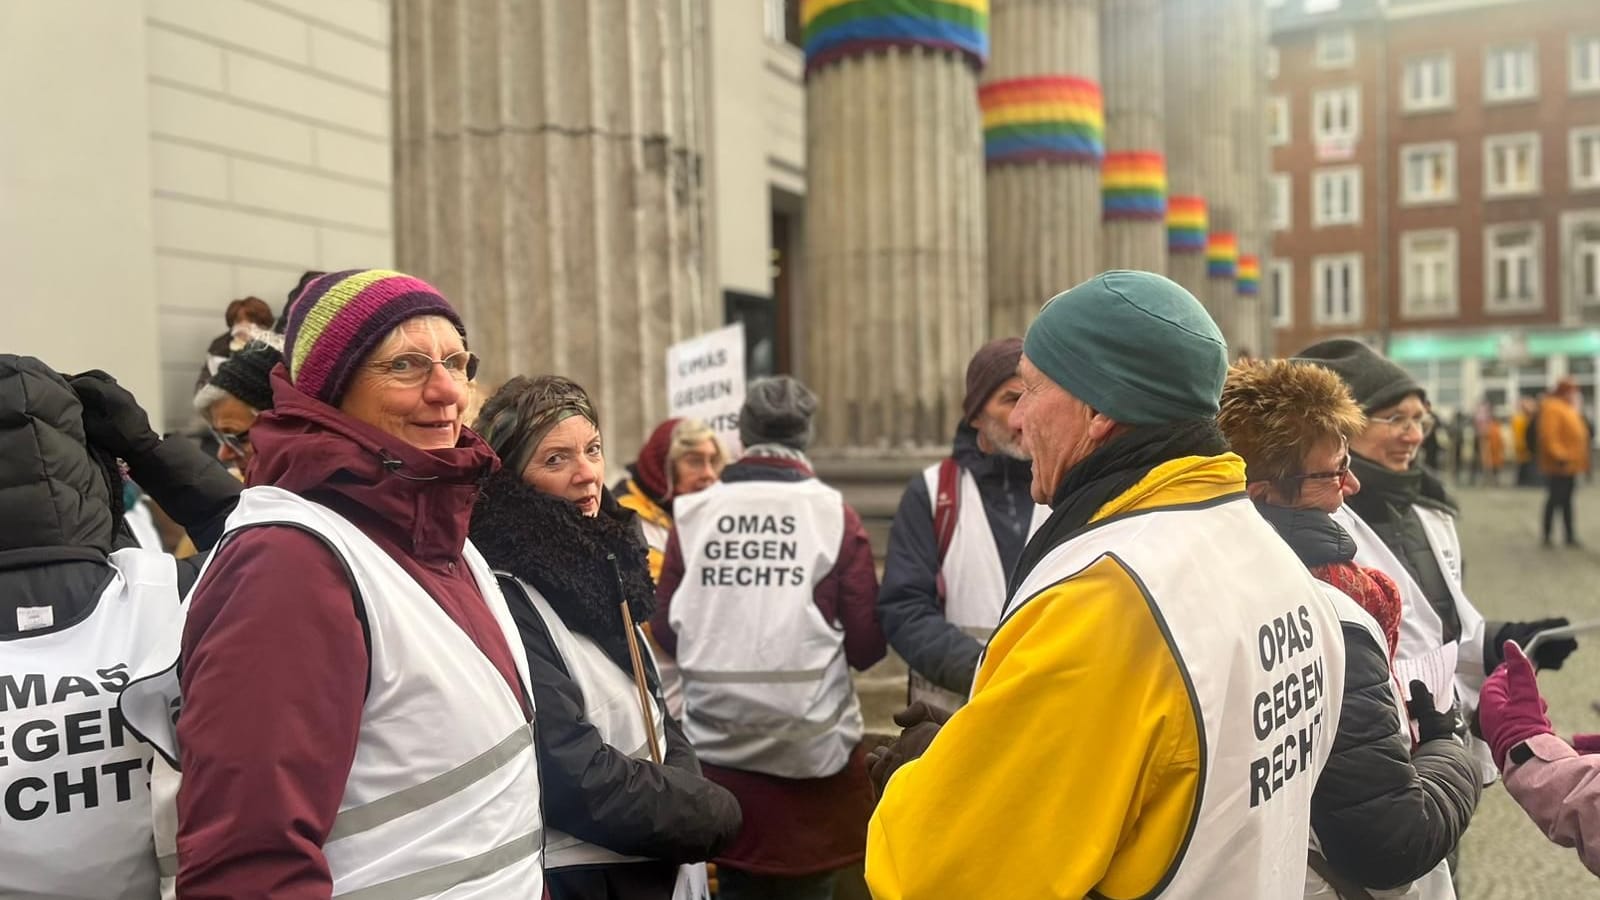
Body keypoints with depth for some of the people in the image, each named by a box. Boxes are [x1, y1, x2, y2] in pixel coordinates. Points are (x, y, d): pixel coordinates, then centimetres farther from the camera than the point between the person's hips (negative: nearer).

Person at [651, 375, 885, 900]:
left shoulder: (692, 514, -1)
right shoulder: (834, 515, -6)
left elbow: (666, 632, 3)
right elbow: (867, 645, -5)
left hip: (718, 750, 2)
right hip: (812, 752, -2)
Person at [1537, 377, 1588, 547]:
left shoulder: (1568, 408, 17)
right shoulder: (1552, 408, -13)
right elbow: (1549, 435, -22)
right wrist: (1559, 456, -27)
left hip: (1570, 464, 10)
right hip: (1559, 465, -10)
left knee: (1566, 500, 10)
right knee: (1556, 498, -5)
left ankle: (1570, 536, 14)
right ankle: (1547, 535, 2)